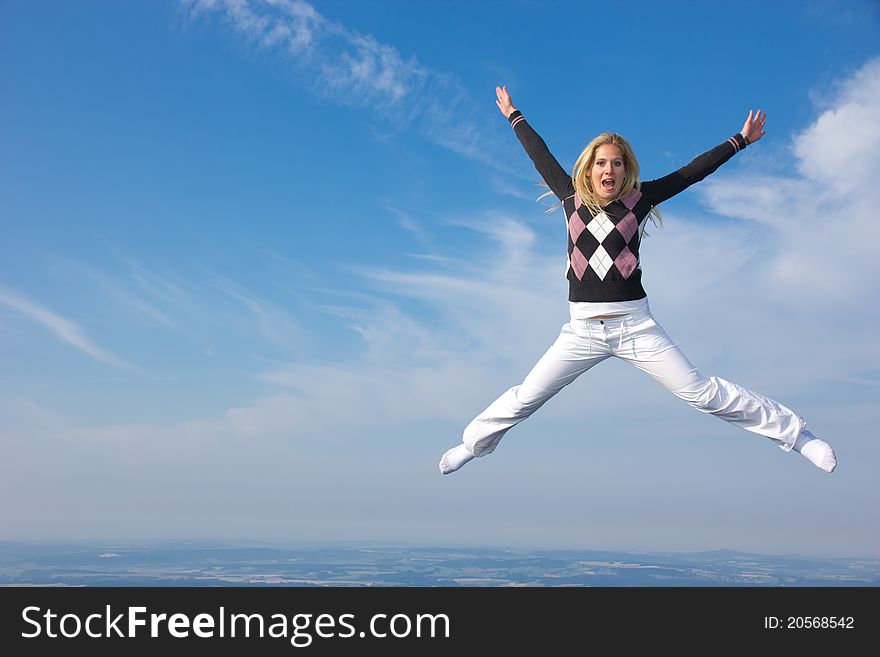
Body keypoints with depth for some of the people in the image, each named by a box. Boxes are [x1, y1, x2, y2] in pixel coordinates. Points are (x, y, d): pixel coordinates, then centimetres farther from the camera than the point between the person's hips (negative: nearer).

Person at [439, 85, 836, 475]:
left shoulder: (638, 200, 2)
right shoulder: (572, 198, 6)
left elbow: (692, 172, 8)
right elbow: (540, 155, 18)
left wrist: (740, 140, 11)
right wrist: (514, 116, 31)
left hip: (635, 326, -1)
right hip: (583, 330, 2)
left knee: (702, 393, 0)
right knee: (524, 399, 5)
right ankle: (474, 444, 29)